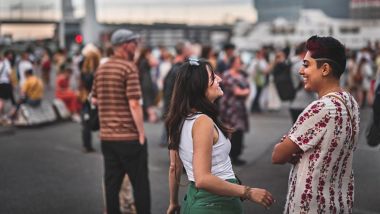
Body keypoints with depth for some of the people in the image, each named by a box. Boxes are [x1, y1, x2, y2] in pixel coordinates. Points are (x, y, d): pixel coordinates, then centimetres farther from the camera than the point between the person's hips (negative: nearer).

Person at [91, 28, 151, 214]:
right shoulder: (129, 68, -12)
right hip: (129, 136, -7)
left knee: (112, 183, 10)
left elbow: (94, 100, 15)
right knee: (140, 183, 2)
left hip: (107, 136, 7)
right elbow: (134, 104, -18)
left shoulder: (101, 69, 10)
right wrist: (142, 132, -13)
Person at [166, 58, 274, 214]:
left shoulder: (180, 120, 4)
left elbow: (174, 167, 12)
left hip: (194, 199, 8)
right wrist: (248, 193, -24)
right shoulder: (203, 122, -21)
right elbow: (202, 179, -28)